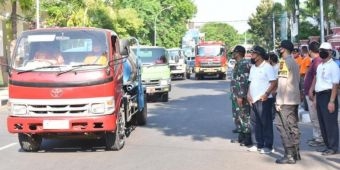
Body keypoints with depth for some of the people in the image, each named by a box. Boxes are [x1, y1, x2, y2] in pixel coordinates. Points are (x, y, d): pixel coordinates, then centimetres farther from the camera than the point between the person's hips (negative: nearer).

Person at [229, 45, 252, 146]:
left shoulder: (243, 64, -15)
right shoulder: (238, 64, 16)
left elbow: (244, 81, -22)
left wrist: (241, 96, -24)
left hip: (241, 96, -10)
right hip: (236, 96, 10)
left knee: (244, 116, -4)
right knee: (237, 117, 14)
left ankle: (248, 139, 2)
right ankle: (241, 137, 23)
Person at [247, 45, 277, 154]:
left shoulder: (267, 67, -8)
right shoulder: (253, 68, 17)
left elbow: (274, 83, -14)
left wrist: (266, 94, -24)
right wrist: (248, 94, 8)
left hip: (263, 100, -8)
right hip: (253, 100, 8)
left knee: (266, 123, -2)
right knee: (254, 123, 10)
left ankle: (268, 146, 3)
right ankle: (257, 144, 19)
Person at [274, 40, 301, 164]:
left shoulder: (284, 62, -12)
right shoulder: (294, 62, 15)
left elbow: (282, 83, -17)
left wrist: (279, 101, -15)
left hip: (286, 100, -9)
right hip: (295, 99, 9)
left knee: (281, 125, -6)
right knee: (293, 126, 11)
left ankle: (289, 155, -8)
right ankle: (295, 153, 15)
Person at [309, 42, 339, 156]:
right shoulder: (320, 66, 14)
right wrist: (311, 89, 14)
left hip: (328, 95, -9)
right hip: (319, 95, 9)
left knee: (330, 123, -4)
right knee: (322, 123, 12)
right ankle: (328, 146, 21)